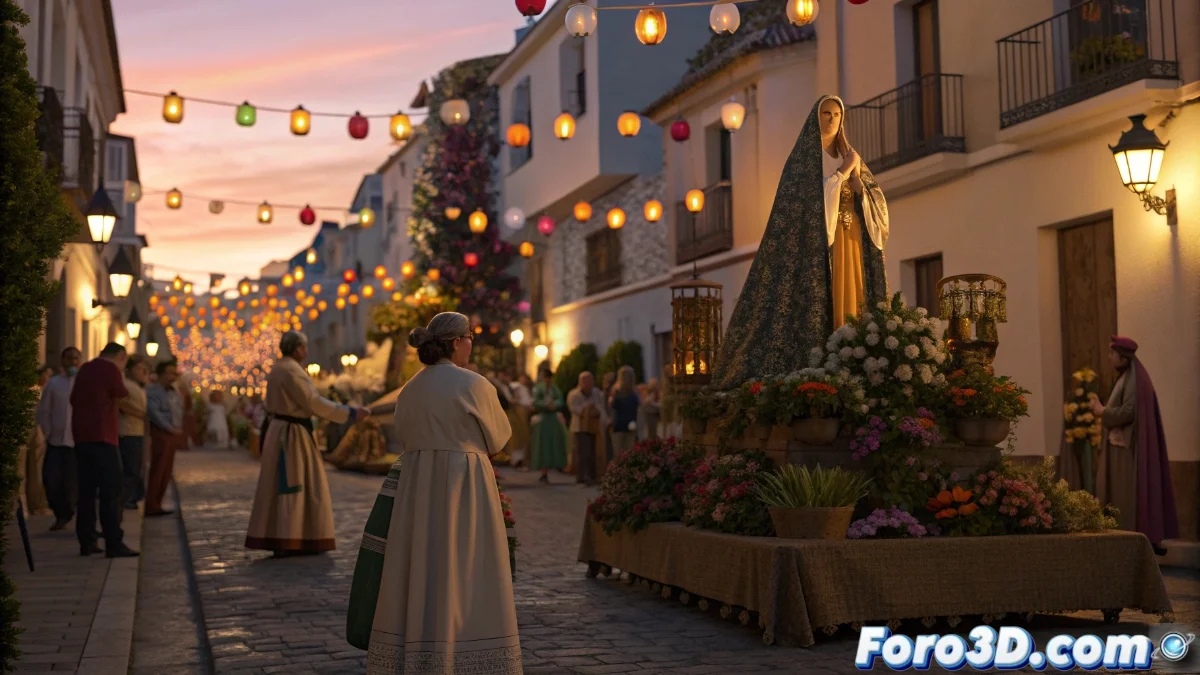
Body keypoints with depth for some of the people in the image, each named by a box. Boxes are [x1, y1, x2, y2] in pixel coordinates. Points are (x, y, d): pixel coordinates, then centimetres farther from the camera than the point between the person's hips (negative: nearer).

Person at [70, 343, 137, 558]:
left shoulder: (85, 369, 15)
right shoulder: (110, 369, -9)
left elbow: (74, 399, 24)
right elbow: (124, 397, 0)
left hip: (82, 437, 8)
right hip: (102, 437, -8)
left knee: (87, 491, 11)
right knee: (111, 492, -7)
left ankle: (86, 542, 12)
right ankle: (114, 544, -10)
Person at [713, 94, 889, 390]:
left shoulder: (849, 156, 19)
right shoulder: (803, 157, 4)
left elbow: (876, 200, 12)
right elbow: (812, 197, -12)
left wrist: (856, 175, -6)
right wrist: (843, 171, -9)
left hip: (851, 243, 6)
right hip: (818, 242, -5)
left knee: (849, 302, -2)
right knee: (819, 303, -15)